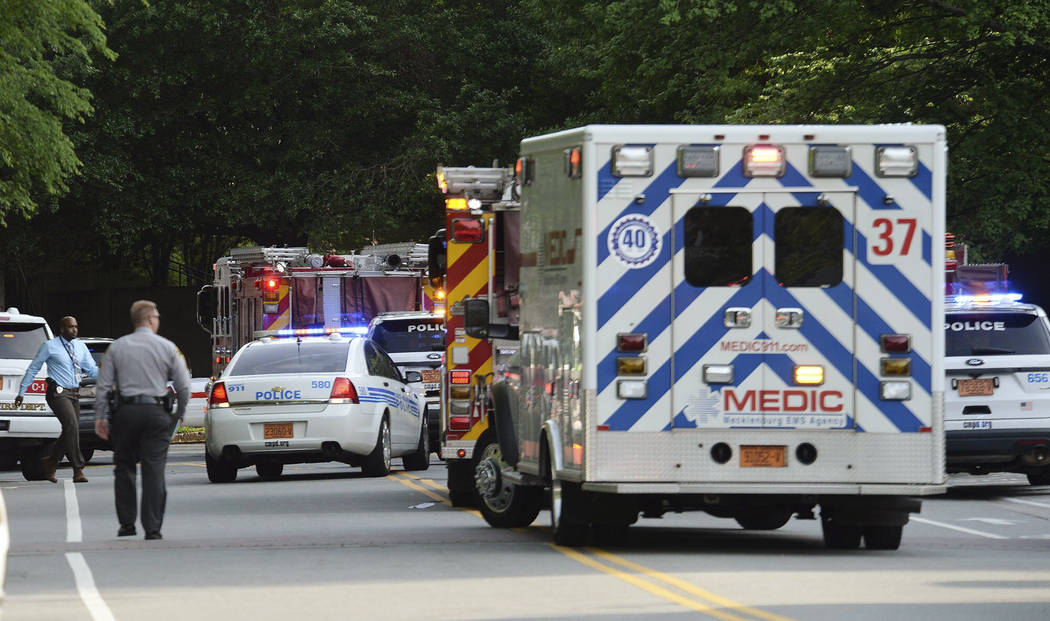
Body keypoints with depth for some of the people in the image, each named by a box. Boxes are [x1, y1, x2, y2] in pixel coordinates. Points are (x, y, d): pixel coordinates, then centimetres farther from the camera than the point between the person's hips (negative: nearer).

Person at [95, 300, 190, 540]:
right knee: (154, 471, -2)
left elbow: (103, 385, 3)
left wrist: (100, 417, 7)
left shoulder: (117, 347, 6)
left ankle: (127, 524, 13)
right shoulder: (167, 347, 2)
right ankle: (152, 528, -6)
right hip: (156, 412, -1)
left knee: (124, 468, 13)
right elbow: (183, 385, 2)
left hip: (125, 412, 1)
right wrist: (179, 413, 16)